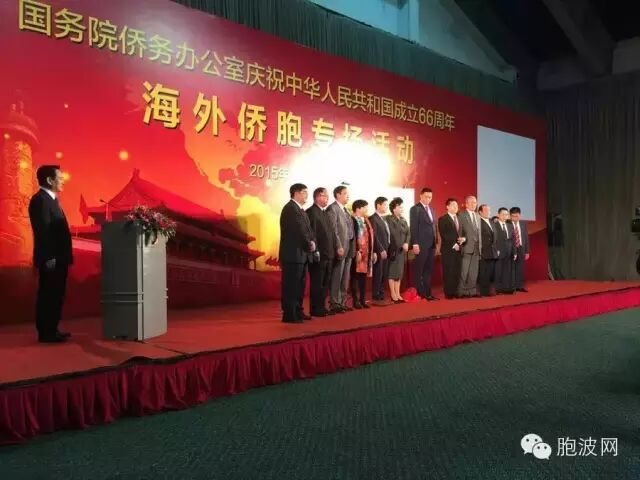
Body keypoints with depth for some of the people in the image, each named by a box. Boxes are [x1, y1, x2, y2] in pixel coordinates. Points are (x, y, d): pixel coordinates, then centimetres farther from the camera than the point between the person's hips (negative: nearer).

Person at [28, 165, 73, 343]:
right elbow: (42, 231, -20)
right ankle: (46, 333, 5)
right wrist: (49, 258, -23)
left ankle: (51, 330, 23)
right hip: (51, 259, -10)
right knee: (48, 296, -3)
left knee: (55, 296, 14)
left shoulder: (51, 199, 17)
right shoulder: (40, 199, -13)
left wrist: (60, 256, 16)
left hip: (57, 258, 10)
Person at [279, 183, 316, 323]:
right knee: (291, 285, -5)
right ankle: (289, 314, 1)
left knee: (299, 285, 15)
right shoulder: (290, 208, -14)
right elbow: (299, 230, -20)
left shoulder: (299, 209, 17)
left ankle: (298, 311, 24)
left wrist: (312, 241, -5)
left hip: (301, 253, 10)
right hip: (293, 254, -10)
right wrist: (309, 245, -9)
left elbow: (307, 229, 13)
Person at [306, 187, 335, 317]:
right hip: (318, 255, -9)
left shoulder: (325, 213, 18)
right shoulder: (311, 212, -9)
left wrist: (333, 251, 11)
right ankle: (315, 309, 6)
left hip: (328, 255, 9)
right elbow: (311, 234, -16)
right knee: (317, 283, -2)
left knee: (325, 283, 13)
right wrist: (315, 252, -19)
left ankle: (321, 307, 21)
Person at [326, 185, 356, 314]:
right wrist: (339, 247, -19)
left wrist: (352, 247, 10)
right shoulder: (332, 208, -8)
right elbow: (333, 230, -15)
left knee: (345, 278, 12)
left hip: (349, 249, 9)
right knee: (337, 278, -4)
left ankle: (342, 303, 19)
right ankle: (334, 304, 2)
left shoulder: (345, 210, 18)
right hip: (340, 249, -9)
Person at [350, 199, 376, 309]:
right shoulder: (352, 221, -11)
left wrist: (373, 252, 13)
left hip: (367, 253, 8)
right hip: (357, 253, -8)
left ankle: (362, 300, 19)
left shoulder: (366, 220, 16)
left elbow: (371, 236, 17)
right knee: (355, 277, 0)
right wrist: (356, 252, -22)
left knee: (363, 277, 12)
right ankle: (356, 301, 6)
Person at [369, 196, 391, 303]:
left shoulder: (384, 218, 17)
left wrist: (387, 249, 7)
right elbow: (374, 236, -16)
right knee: (378, 274, -2)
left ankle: (381, 293, 19)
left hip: (386, 250, 8)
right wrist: (381, 250, -18)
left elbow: (387, 235, 16)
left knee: (384, 274, 11)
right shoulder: (373, 219, -10)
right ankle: (376, 295, 6)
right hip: (379, 251, -8)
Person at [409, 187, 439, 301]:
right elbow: (413, 228, -11)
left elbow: (433, 227, 18)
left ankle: (428, 293, 14)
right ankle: (420, 294, 3)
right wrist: (415, 244, -17)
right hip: (421, 245, -7)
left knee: (429, 270, 9)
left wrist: (436, 243, 14)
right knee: (419, 271, -1)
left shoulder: (432, 209, 17)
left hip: (431, 245, 7)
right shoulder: (415, 209, -5)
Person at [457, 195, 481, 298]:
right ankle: (462, 292, 2)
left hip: (477, 248, 7)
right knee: (464, 272, -3)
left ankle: (472, 291, 14)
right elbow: (459, 231, -8)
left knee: (474, 272, 9)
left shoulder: (477, 216, 17)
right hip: (466, 247, -7)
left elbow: (479, 232, 18)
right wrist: (460, 242, -12)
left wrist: (480, 245, 11)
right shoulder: (461, 215, -5)